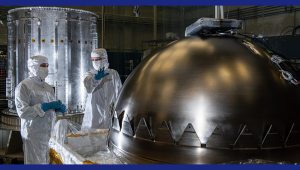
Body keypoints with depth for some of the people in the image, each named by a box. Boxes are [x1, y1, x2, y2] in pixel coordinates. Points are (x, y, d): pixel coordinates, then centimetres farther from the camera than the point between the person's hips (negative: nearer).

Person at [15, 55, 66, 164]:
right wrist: (45, 107, -22)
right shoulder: (24, 86, -9)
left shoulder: (47, 87, 15)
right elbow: (22, 112, -17)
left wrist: (58, 108, 3)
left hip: (47, 131, 7)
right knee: (36, 163, -1)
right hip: (33, 133, -7)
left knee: (45, 161, 13)